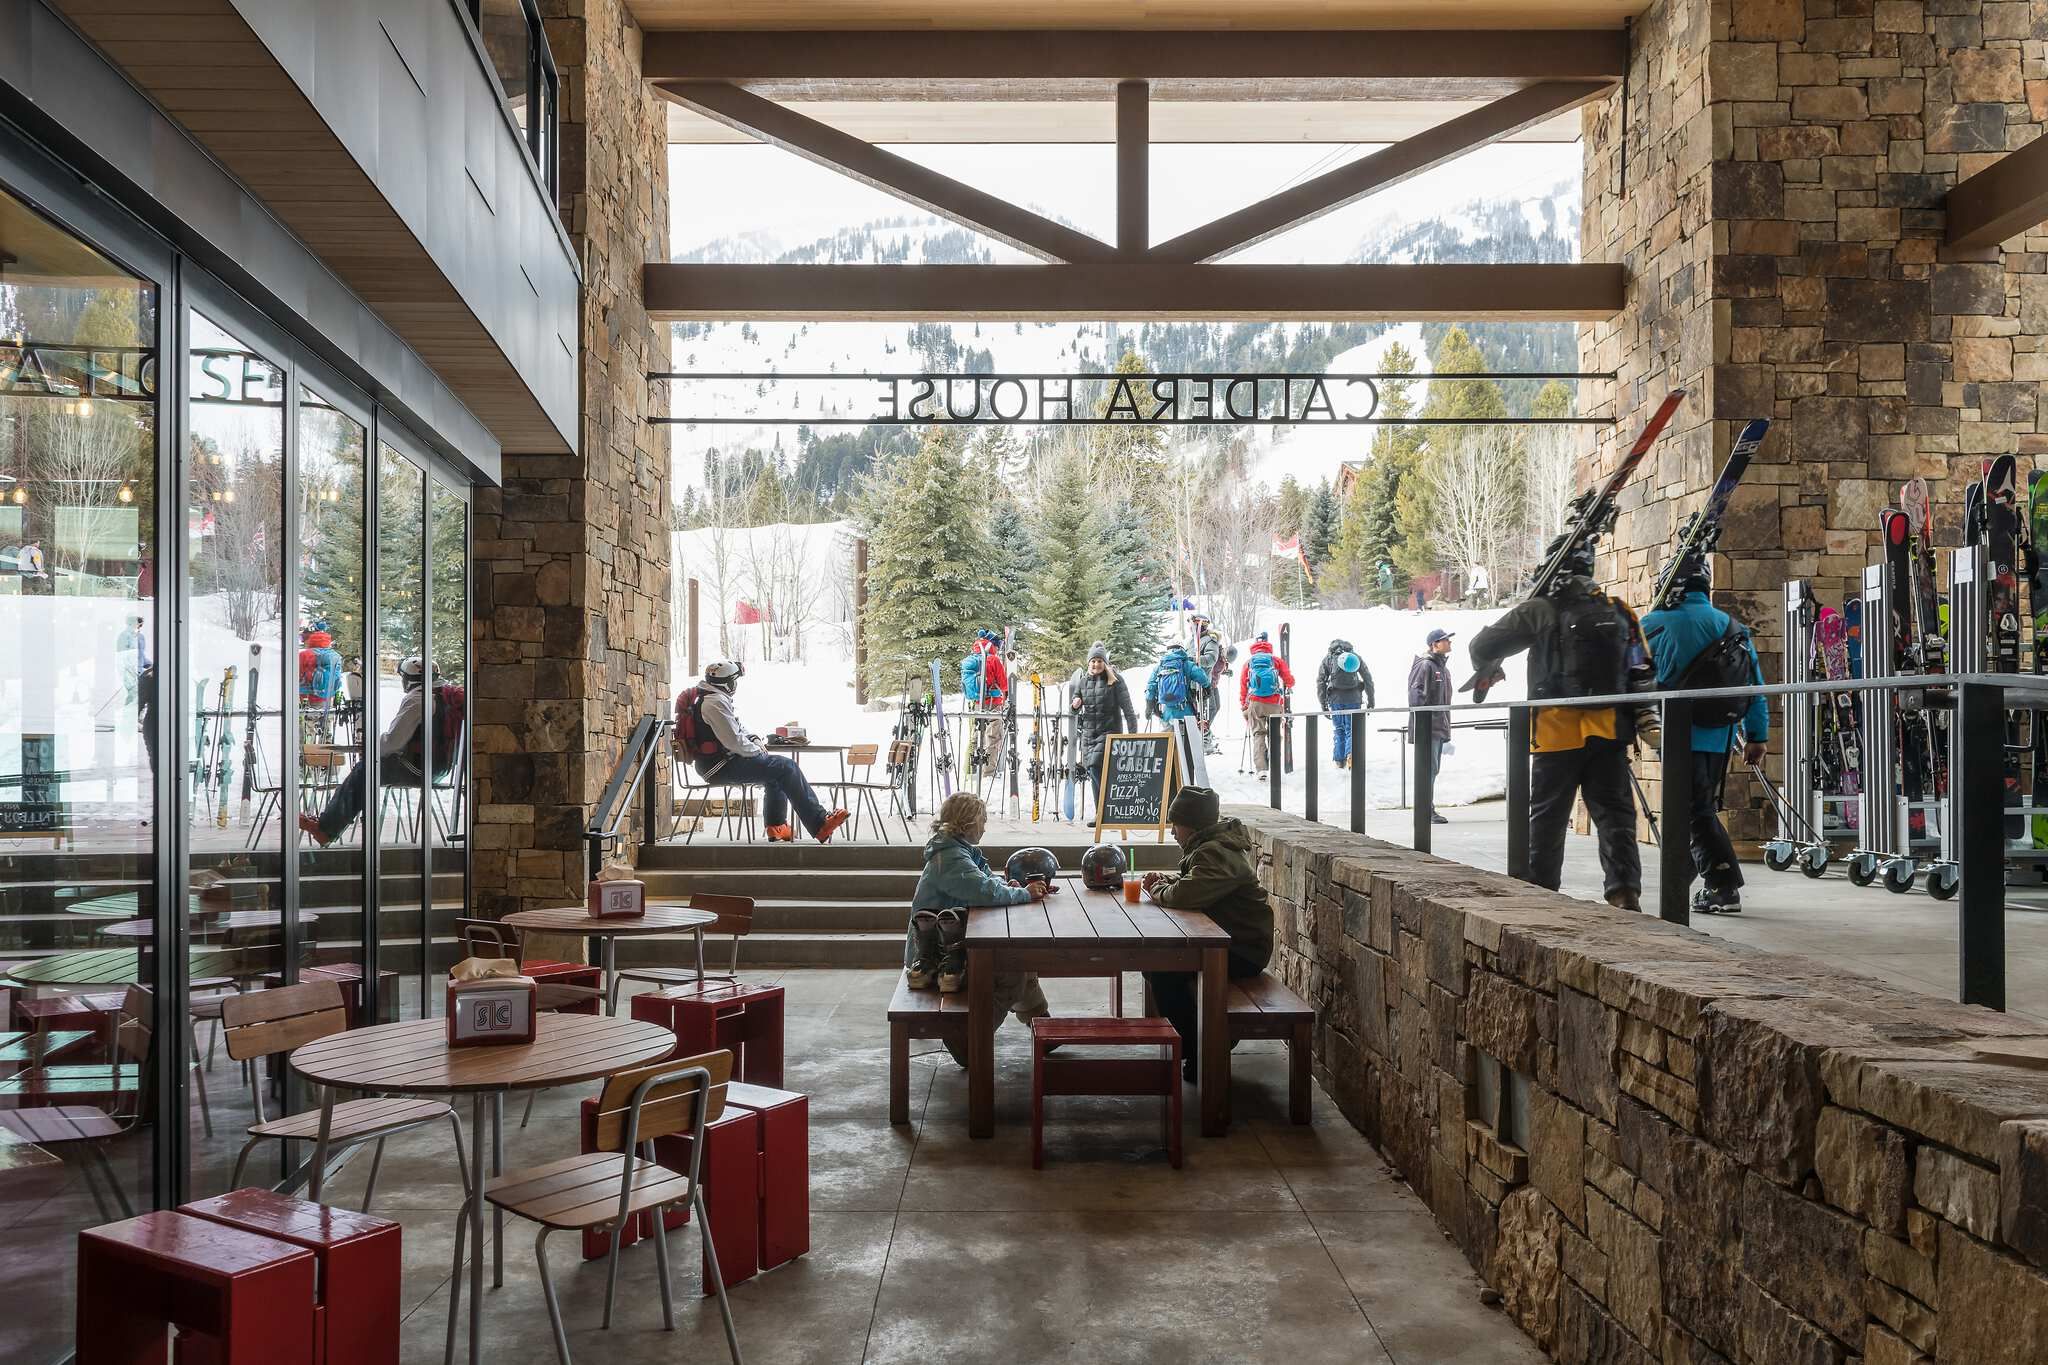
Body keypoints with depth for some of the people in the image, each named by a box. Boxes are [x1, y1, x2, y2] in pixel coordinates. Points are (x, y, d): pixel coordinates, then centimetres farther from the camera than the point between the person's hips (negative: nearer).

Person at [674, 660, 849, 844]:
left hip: (710, 764, 11)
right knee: (786, 767, -12)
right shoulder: (715, 702, -20)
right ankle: (820, 825, -13)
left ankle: (776, 828, 20)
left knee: (776, 771, 24)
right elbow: (734, 741, -23)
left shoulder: (702, 697, 15)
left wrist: (754, 740, 9)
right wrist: (757, 751, -7)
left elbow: (735, 729, 24)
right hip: (721, 766, -11)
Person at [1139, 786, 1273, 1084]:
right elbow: (1191, 881, 26)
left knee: (1162, 970, -18)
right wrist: (1163, 880, 5)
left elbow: (1183, 895, -34)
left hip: (1242, 952, -11)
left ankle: (1195, 1056, -8)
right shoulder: (1216, 843, 12)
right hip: (1234, 939, 11)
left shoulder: (1216, 853, -22)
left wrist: (1157, 890, -11)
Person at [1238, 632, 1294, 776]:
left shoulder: (1248, 662, 10)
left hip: (1255, 703, 1)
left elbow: (1243, 685, 8)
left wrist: (1243, 705, 15)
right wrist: (1289, 687, 29)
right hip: (1274, 703, -1)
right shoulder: (1276, 660, 6)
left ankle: (1260, 768, -11)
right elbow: (1289, 679, 5)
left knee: (1258, 734, 2)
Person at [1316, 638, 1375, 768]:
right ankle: (1351, 753, -18)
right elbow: (1368, 678, 8)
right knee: (1352, 729, 5)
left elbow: (1320, 681, 3)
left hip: (1336, 698, 0)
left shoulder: (1328, 658, 9)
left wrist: (1323, 704, 5)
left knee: (1338, 730, 9)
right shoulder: (1355, 656, 12)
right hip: (1354, 698, 0)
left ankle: (1339, 760, 8)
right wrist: (1371, 701, 11)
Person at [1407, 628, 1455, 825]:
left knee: (1433, 769, 13)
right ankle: (1426, 811, -9)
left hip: (1439, 727, 10)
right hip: (1427, 726, -10)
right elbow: (1415, 693, -20)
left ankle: (1427, 808, 19)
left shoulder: (1443, 667, 20)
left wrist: (1446, 728, 24)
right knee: (1430, 768, -11)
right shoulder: (1425, 665, -11)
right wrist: (1421, 723, -27)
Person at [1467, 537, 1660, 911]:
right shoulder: (1619, 612, 9)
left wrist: (1486, 673, 21)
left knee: (1547, 816, 8)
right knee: (1614, 814, 6)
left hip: (1558, 731, -3)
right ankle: (1625, 891, -3)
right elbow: (1642, 673, 8)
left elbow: (1483, 646, 0)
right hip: (1609, 732, 3)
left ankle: (1539, 892, 16)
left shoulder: (1541, 610, -4)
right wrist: (1647, 721, 13)